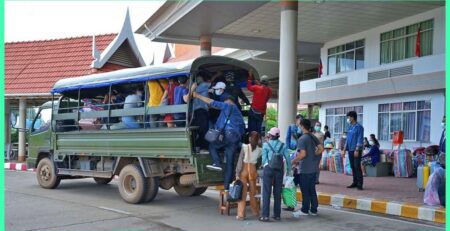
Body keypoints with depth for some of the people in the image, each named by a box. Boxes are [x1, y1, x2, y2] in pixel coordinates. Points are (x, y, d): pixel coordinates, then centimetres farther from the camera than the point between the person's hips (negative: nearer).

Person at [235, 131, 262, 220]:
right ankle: (256, 212, 24)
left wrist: (237, 173, -5)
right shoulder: (259, 149, 1)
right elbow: (259, 160, -2)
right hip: (253, 170, 2)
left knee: (242, 193, 1)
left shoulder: (244, 147, -6)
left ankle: (241, 214, -1)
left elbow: (240, 161, -8)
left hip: (244, 170, -2)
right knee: (252, 192, 15)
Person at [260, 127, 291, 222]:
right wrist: (289, 169, 11)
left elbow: (264, 159, -2)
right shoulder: (282, 145, 4)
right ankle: (277, 215, 14)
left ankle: (265, 215, -5)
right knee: (277, 192, 10)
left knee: (267, 192, -1)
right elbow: (287, 158, 1)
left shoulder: (266, 144, -2)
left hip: (268, 169, -3)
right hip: (279, 169, 3)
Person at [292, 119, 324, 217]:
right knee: (312, 190, 13)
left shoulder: (302, 139, -15)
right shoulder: (314, 137, 8)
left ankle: (304, 210, 10)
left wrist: (294, 161, -10)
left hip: (305, 169, -7)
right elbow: (321, 149, 5)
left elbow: (303, 154, -22)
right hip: (313, 168, 7)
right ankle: (313, 210, 18)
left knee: (305, 190, 2)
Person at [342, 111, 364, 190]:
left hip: (356, 150, -7)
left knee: (357, 166, -8)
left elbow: (360, 139, -13)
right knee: (352, 167, 9)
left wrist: (357, 150, -19)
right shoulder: (349, 127, 14)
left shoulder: (359, 127, -8)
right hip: (350, 150, 7)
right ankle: (355, 182, 16)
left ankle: (360, 184, -5)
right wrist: (344, 149, 15)